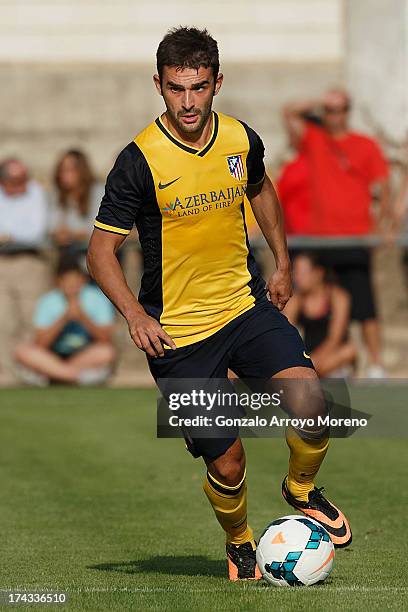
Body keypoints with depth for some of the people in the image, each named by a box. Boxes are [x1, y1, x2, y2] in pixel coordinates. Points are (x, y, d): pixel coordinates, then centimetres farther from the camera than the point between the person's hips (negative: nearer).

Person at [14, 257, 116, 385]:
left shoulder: (96, 298, -7)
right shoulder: (48, 302, -5)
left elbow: (106, 339, -14)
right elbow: (40, 344, -15)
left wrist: (83, 318, -27)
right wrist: (64, 318, -25)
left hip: (89, 356, -1)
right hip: (54, 357, 1)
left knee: (106, 352, -33)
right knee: (22, 351, -26)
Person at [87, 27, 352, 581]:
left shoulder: (242, 140, -2)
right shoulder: (140, 160, -15)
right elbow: (101, 252, -10)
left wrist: (282, 262, 19)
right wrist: (135, 315, -24)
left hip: (246, 306, 3)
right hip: (176, 331, -3)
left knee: (309, 403, -22)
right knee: (226, 463, -1)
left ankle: (302, 490, 10)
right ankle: (240, 542, 32)